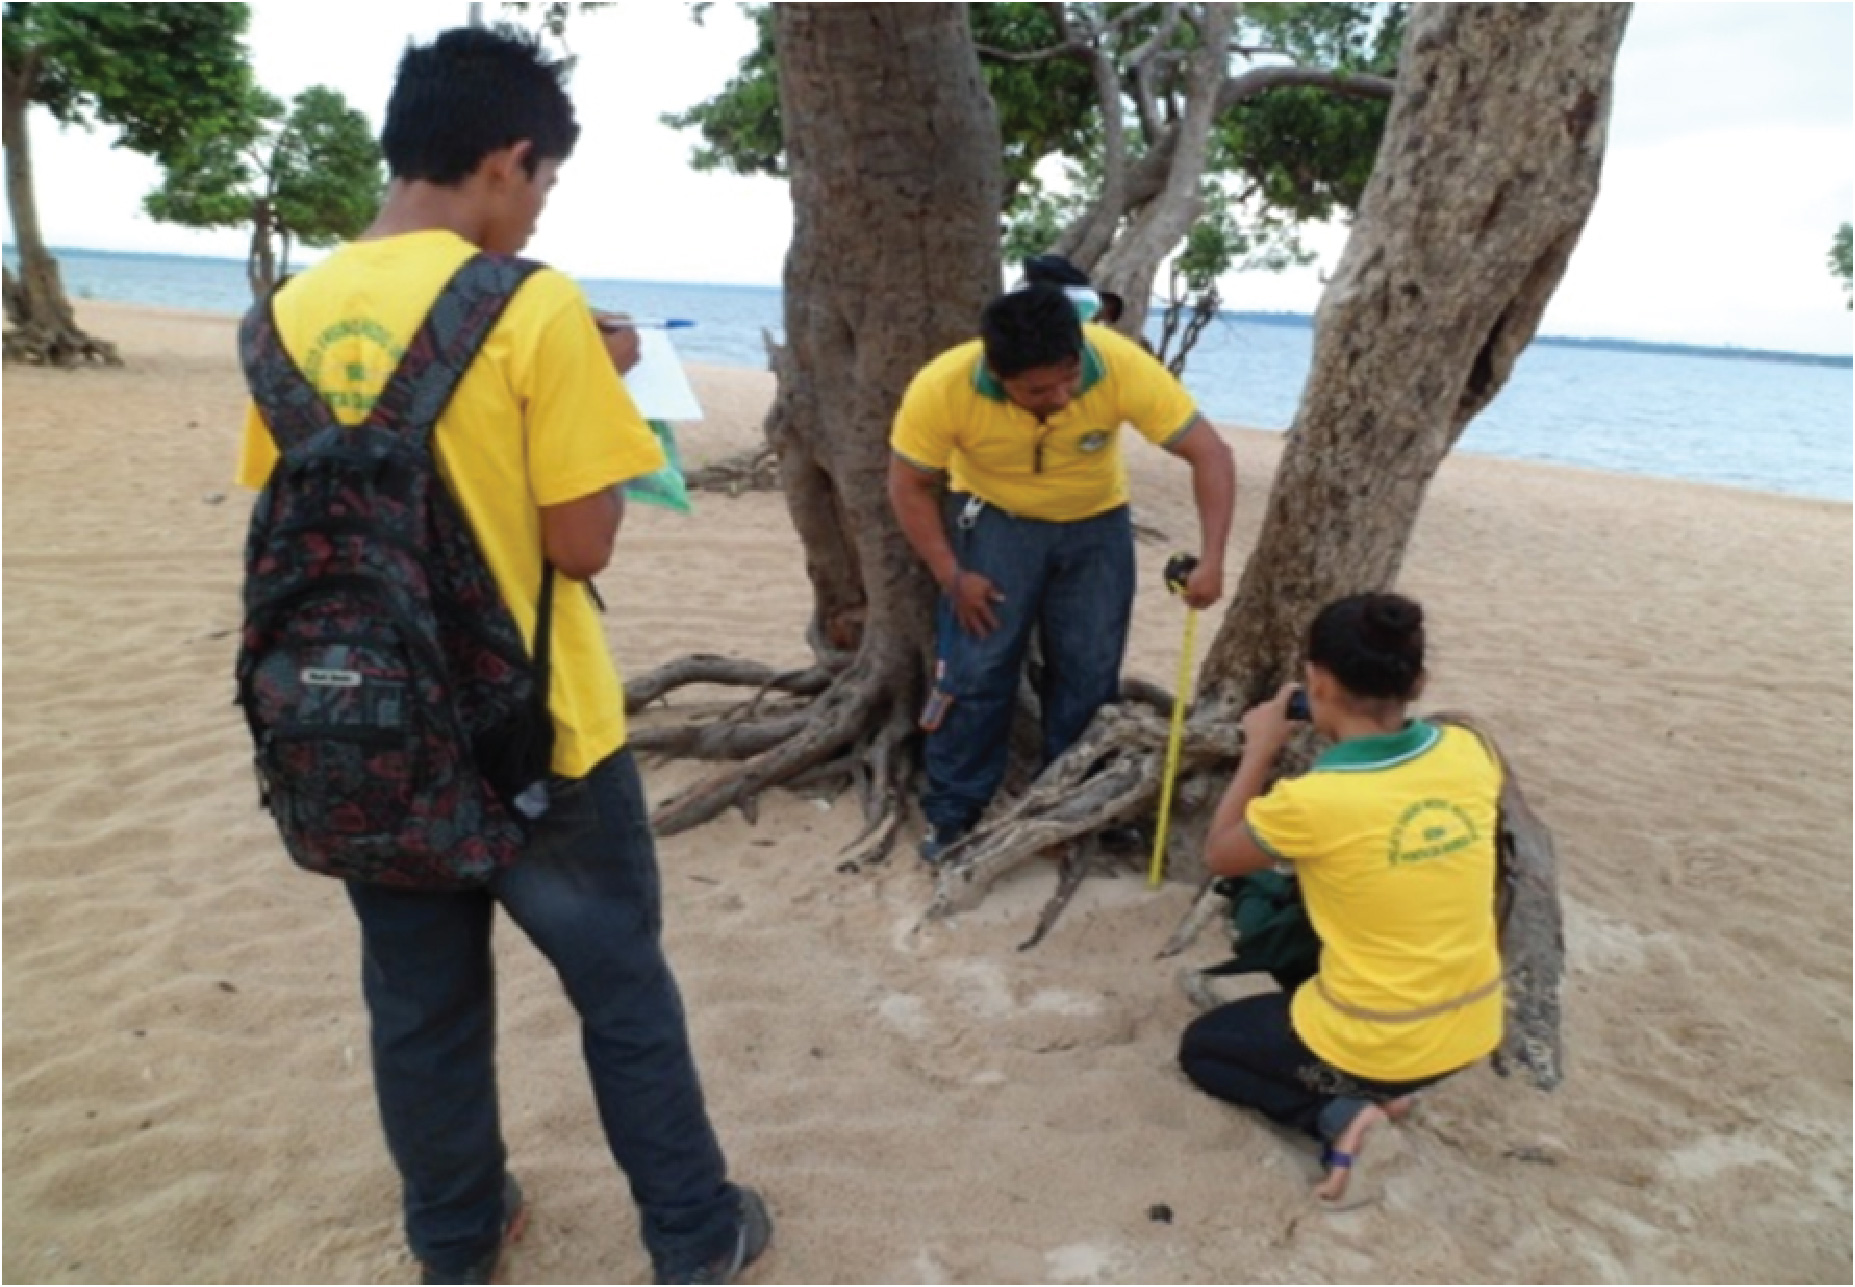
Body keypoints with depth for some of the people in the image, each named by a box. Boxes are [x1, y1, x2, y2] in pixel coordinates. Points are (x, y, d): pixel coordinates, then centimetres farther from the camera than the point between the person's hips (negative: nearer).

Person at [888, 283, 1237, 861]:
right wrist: (951, 575, -19)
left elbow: (1209, 452, -27)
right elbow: (910, 486, -16)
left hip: (1097, 521, 2)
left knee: (1091, 672, 4)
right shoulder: (942, 386, -31)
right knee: (976, 668, -7)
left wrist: (1211, 558, -37)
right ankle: (952, 814, 8)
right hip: (994, 518, -1)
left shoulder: (1122, 366, -32)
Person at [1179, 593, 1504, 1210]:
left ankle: (1340, 1117, -1)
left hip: (1377, 1046, -6)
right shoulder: (1467, 752, -10)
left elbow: (1219, 854, -4)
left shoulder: (1310, 800, -25)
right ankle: (1375, 1091, 15)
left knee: (1202, 1046, 21)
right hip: (1473, 1028, 6)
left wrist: (1259, 752, 4)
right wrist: (1348, 740, 13)